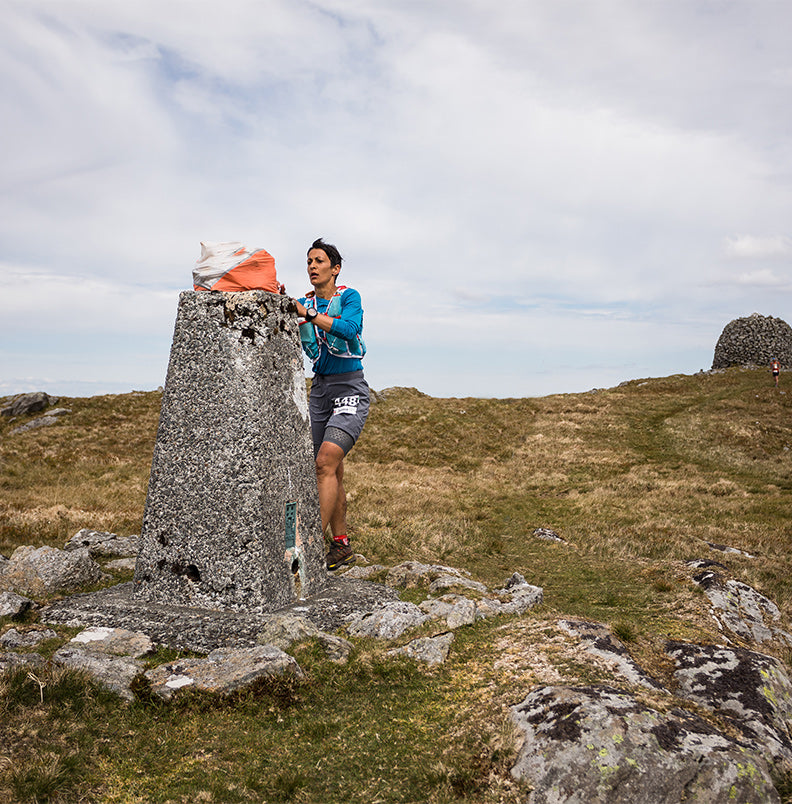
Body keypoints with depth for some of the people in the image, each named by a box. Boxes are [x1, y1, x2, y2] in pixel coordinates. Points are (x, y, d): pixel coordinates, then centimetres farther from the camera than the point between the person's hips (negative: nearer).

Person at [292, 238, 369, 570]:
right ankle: (341, 546, 19)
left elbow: (350, 328, -25)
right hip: (319, 388, 6)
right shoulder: (303, 303, 10)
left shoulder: (349, 296, -4)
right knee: (333, 472, 9)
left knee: (326, 463, -21)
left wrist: (308, 313, -30)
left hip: (350, 387, -6)